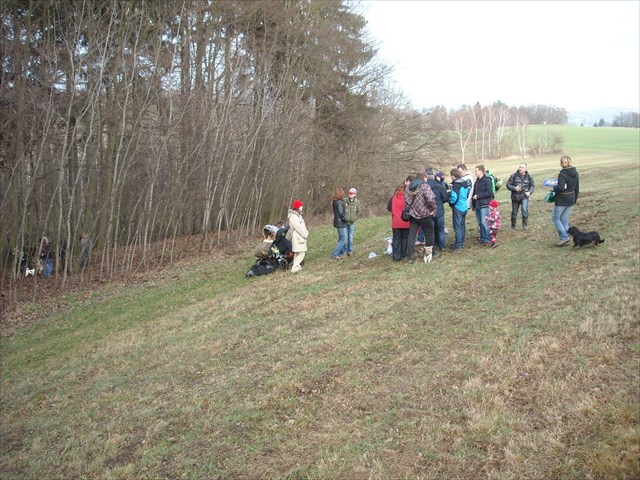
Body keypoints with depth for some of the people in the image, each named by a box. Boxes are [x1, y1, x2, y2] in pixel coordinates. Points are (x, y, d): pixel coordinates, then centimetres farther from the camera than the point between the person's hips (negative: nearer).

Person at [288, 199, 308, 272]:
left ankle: (297, 266, 18)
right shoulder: (293, 216, -15)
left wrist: (306, 233, 6)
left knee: (297, 253, 13)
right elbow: (298, 227, -19)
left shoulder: (298, 215, 17)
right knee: (301, 253, -14)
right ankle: (294, 268, -15)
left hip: (300, 237, 10)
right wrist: (305, 234, -12)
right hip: (298, 237, -10)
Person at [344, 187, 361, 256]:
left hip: (352, 222, 1)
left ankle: (350, 250, 16)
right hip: (345, 222, -1)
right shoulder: (345, 201, -7)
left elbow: (358, 212, 6)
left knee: (350, 237, 6)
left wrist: (354, 219, -2)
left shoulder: (357, 202, -2)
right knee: (345, 236, 4)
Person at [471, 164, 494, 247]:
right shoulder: (477, 181, 15)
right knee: (480, 223, 11)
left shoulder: (487, 180, -10)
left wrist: (478, 196, -14)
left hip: (484, 205, -8)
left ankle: (487, 240, -4)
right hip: (477, 205, 8)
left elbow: (489, 192, -17)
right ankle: (482, 238, 19)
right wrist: (473, 203, 14)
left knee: (484, 222, -9)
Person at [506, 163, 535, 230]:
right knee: (514, 212, 9)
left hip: (524, 197, 0)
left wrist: (529, 192, -8)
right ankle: (513, 226, 30)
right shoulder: (513, 176, -5)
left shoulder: (529, 177, 1)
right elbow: (508, 185, -3)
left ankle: (525, 225, -6)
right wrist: (514, 188, -21)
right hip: (515, 197, 0)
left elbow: (532, 186, 11)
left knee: (525, 210, -22)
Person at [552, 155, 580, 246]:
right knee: (564, 219, 15)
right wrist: (575, 200, 20)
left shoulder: (562, 174, -21)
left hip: (562, 201, -7)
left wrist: (554, 187, -6)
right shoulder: (575, 173, 4)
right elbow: (577, 188, 11)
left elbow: (560, 188, -28)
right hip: (571, 200, 7)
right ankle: (566, 237, 16)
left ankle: (563, 237, -1)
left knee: (555, 218, 7)